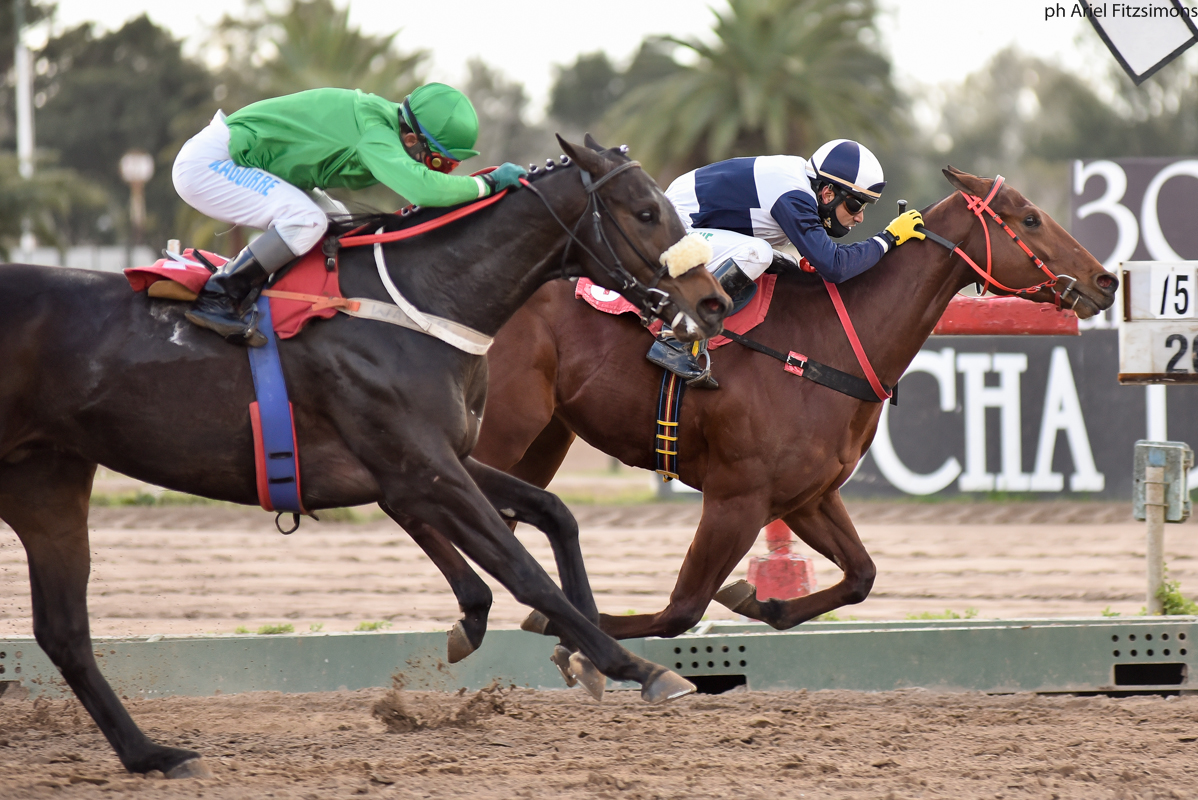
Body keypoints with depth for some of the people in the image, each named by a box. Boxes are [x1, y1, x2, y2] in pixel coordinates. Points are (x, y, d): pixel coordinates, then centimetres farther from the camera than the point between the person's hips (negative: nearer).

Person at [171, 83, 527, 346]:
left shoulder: (387, 123, 3)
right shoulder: (374, 133, -27)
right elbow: (421, 187, -42)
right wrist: (488, 183, -30)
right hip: (205, 163, -10)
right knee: (307, 220, -27)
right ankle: (217, 299, -17)